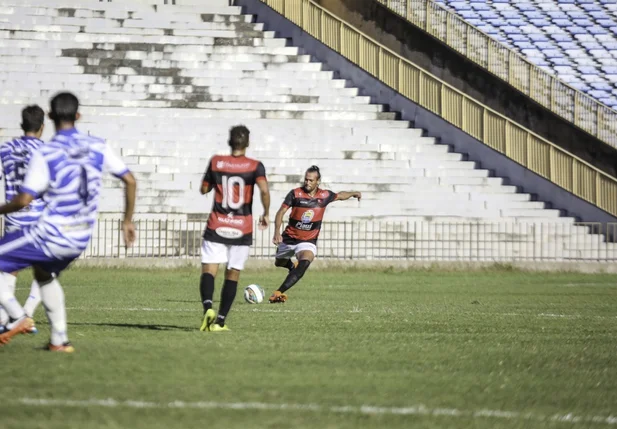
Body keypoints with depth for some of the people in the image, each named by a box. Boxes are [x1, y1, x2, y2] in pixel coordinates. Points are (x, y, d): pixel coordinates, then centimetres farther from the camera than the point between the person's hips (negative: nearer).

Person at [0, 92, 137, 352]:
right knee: (45, 273, 33)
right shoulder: (97, 147, 0)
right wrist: (128, 221, 16)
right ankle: (59, 340, 28)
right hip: (81, 239, 6)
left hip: (52, 236, -6)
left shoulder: (45, 154, -16)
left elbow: (24, 200, -19)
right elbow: (130, 181, 4)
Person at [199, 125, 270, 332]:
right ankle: (220, 321, 7)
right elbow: (264, 191, -16)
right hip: (242, 229, 0)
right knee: (233, 275, 9)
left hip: (216, 227, 0)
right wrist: (266, 214, -1)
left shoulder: (216, 162, 1)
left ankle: (208, 307, -30)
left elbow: (204, 189, 10)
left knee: (208, 270, -3)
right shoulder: (255, 166, -3)